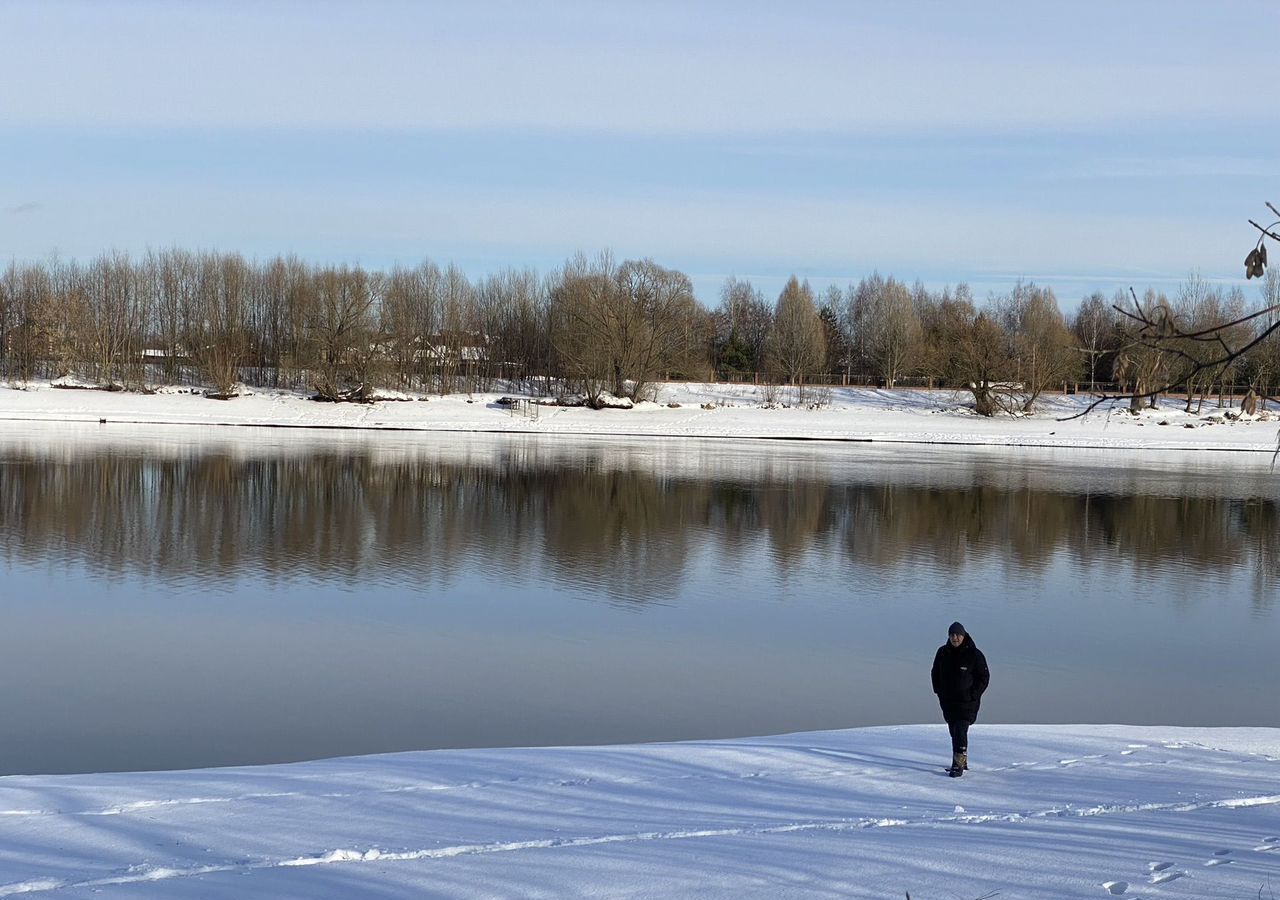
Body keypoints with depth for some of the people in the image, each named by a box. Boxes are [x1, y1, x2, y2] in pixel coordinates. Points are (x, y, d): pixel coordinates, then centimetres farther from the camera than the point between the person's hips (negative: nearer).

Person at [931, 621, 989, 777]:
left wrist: (973, 695, -9)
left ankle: (958, 765, -15)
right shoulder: (942, 653, 4)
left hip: (967, 702, -5)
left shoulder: (974, 655, -8)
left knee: (960, 731, -15)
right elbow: (936, 673, 18)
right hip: (947, 702, 5)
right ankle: (962, 761, 26)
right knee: (954, 732, 12)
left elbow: (984, 677, -3)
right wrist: (939, 692, 7)